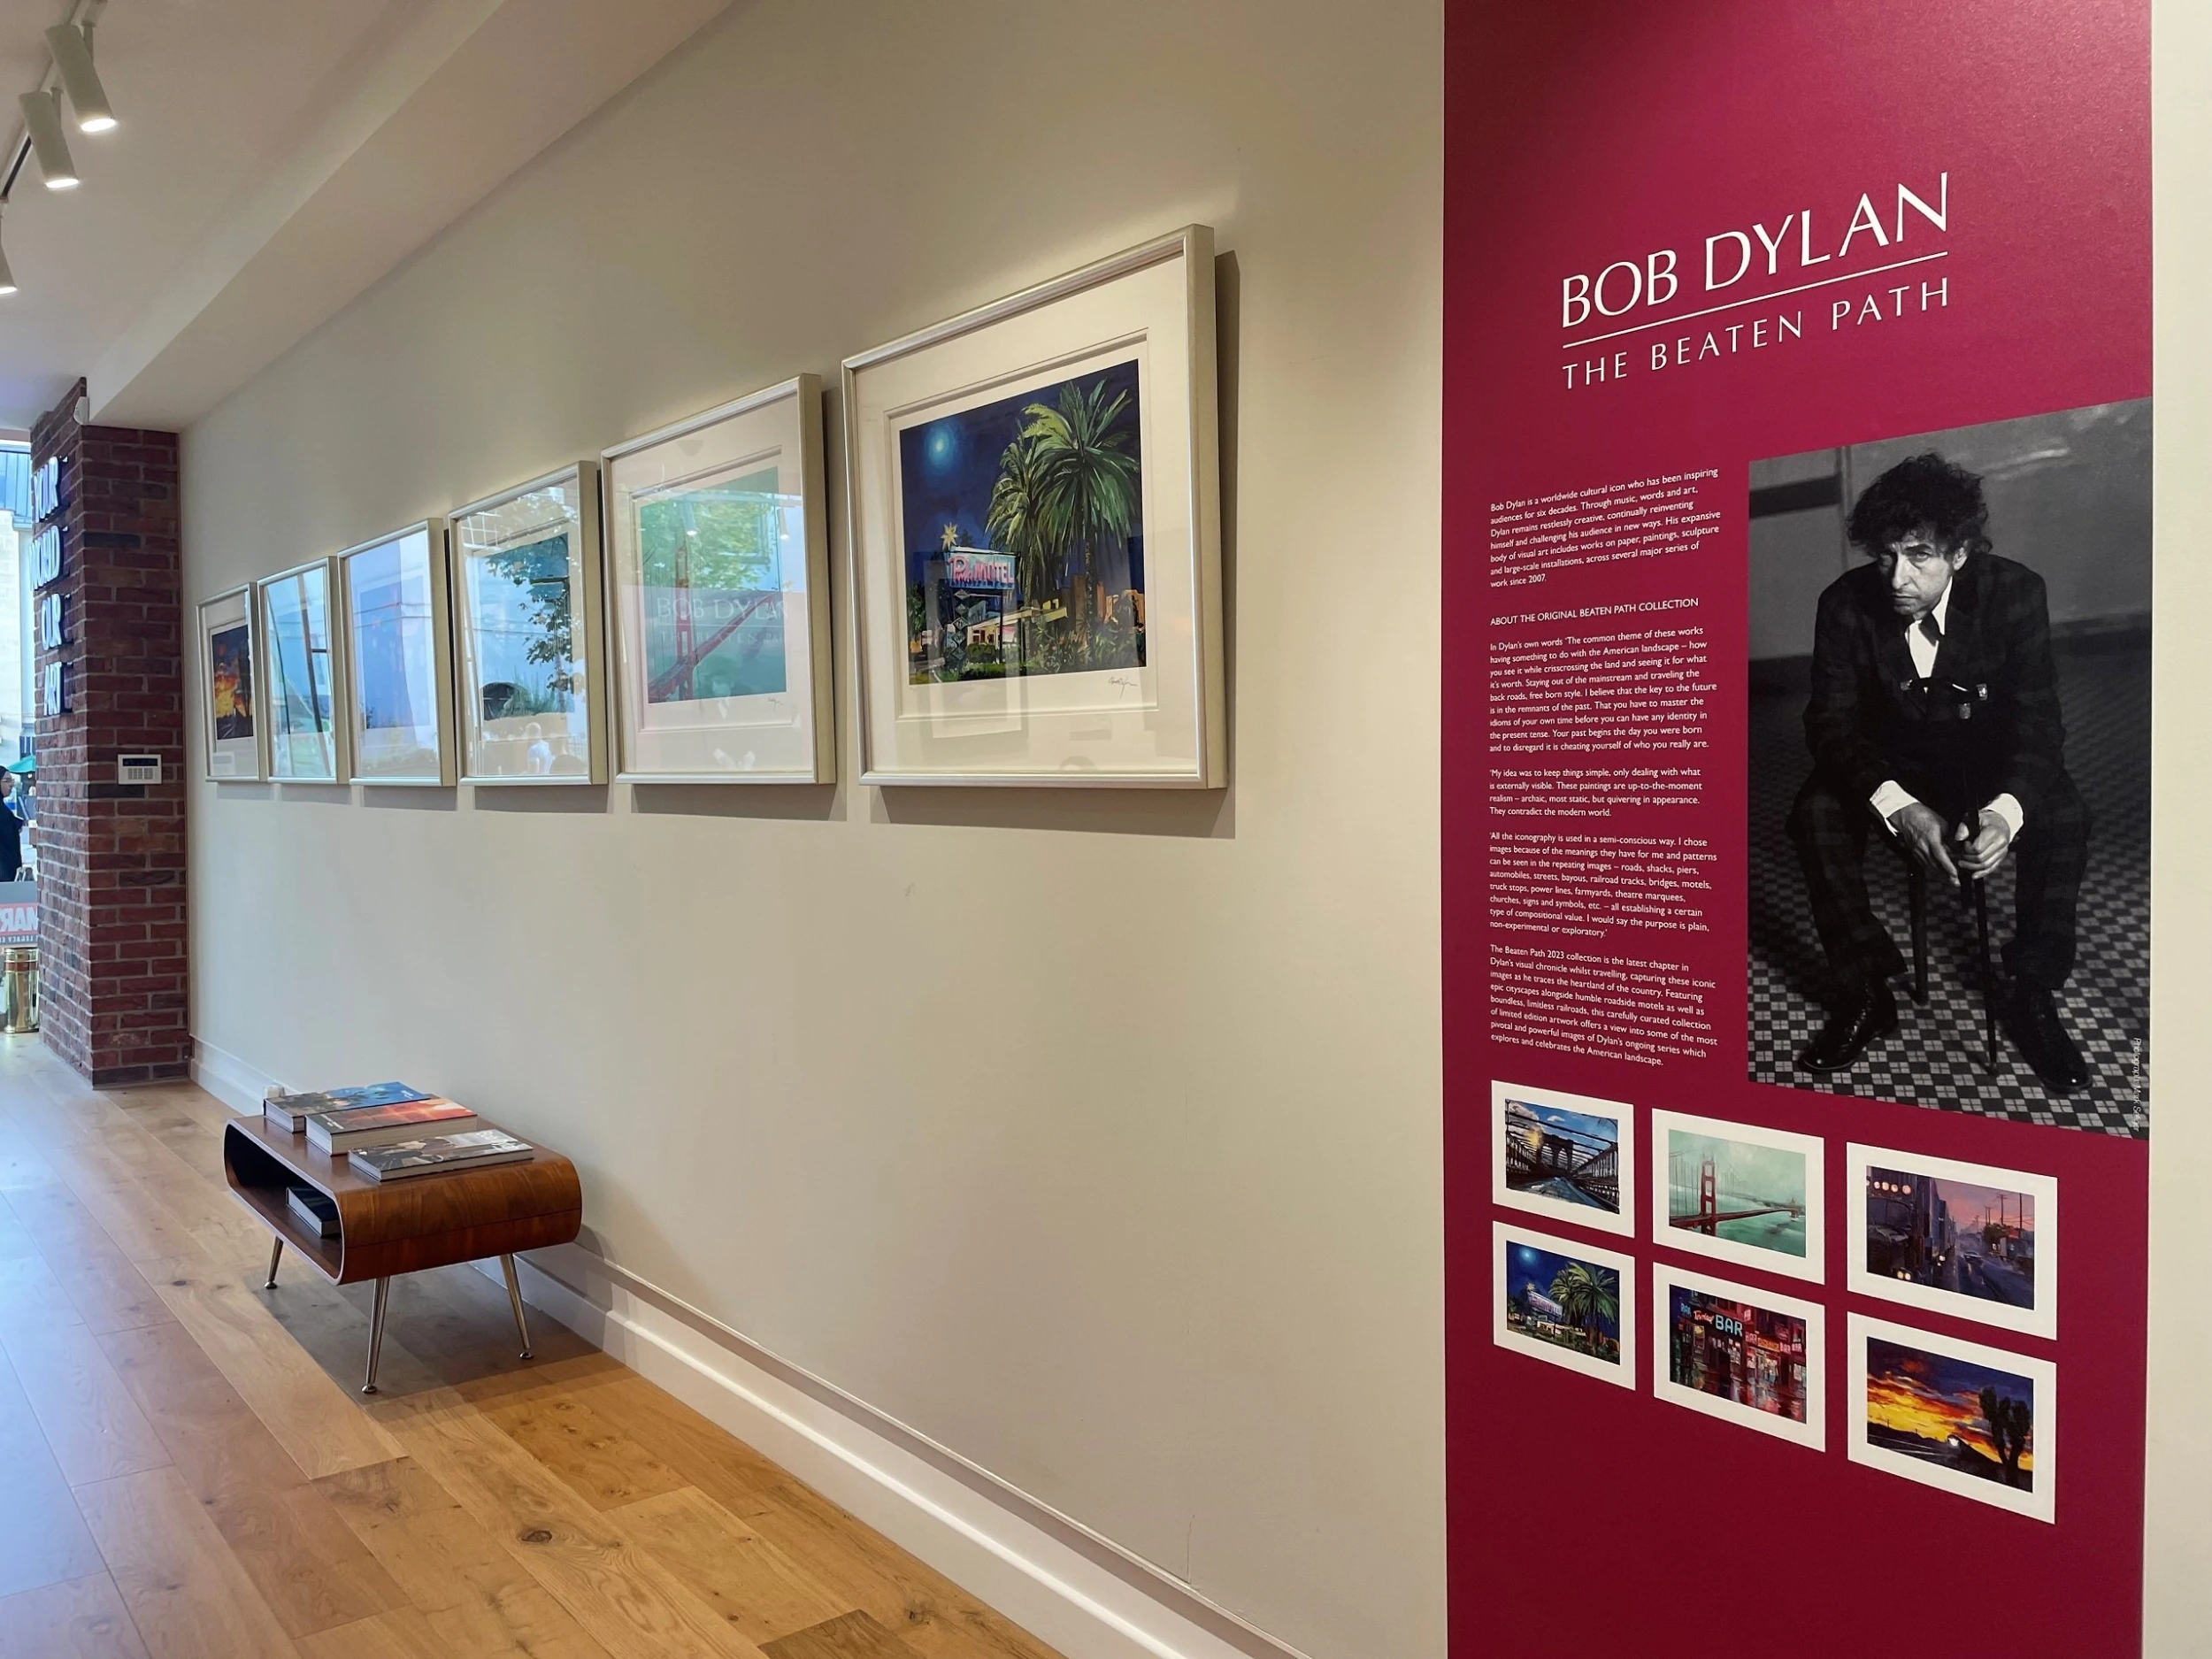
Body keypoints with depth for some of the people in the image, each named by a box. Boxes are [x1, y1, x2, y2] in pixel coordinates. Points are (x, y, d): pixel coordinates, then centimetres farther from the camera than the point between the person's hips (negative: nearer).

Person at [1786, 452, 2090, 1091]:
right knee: (1814, 817, -27)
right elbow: (1832, 722, -19)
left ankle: (2031, 992, -7)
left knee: (2063, 820, -28)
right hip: (1891, 766, 0)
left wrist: (2007, 810, -43)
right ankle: (1865, 993, -13)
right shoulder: (1846, 604, -19)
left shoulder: (2016, 592, -20)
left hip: (1991, 761, 0)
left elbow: (2037, 720, -21)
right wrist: (1897, 808, -38)